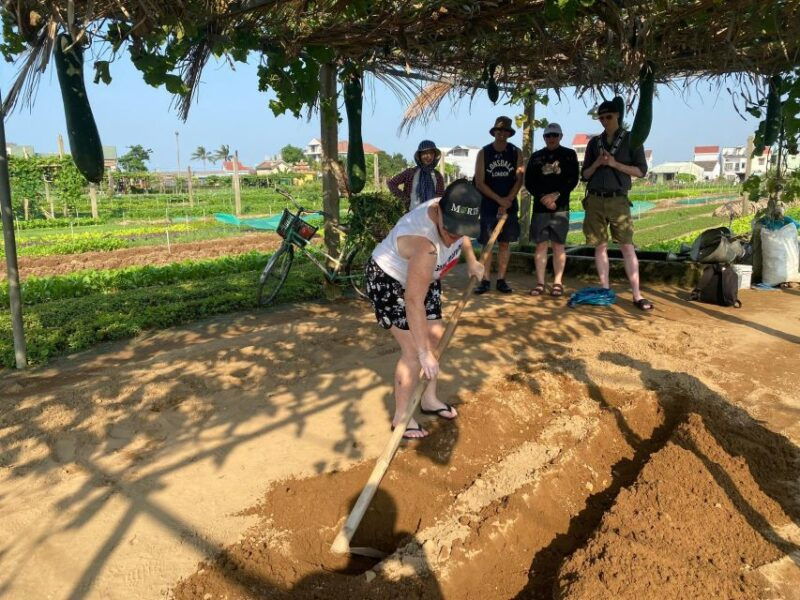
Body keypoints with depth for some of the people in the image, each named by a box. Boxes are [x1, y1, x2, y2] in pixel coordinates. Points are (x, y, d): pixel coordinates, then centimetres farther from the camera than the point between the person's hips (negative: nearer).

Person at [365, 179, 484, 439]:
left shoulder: (452, 214, -18)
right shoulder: (424, 243, -41)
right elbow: (413, 302, -38)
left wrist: (471, 261, 10)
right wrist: (424, 353, -35)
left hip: (423, 277, 9)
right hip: (390, 282, -8)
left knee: (435, 336, 10)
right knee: (414, 350, -11)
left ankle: (429, 400, 27)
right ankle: (401, 416, 4)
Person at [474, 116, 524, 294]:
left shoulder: (516, 153, 3)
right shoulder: (483, 153, 0)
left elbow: (519, 180, -2)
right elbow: (479, 183, -5)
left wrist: (507, 201, -13)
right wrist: (499, 200, -13)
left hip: (509, 205, 1)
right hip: (488, 205, -1)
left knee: (505, 243, 4)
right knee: (487, 243, -1)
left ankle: (501, 280, 10)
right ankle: (485, 280, 4)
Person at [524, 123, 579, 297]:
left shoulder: (569, 155, 8)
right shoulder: (536, 156, 12)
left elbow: (572, 180, 0)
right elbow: (529, 182, 6)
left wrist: (555, 195, -12)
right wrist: (543, 198, -8)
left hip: (561, 206, -1)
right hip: (540, 207, 2)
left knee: (558, 245, -1)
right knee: (541, 245, 0)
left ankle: (558, 283, 3)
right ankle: (540, 283, 3)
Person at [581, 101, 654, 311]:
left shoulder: (631, 139, 6)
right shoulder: (594, 142, 14)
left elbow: (641, 170, 1)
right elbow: (585, 174, 15)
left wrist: (614, 164, -10)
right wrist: (597, 163, -5)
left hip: (618, 200, -3)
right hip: (595, 200, 3)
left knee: (627, 246, -9)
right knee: (600, 246, 4)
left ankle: (637, 295, -9)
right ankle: (605, 290, 11)